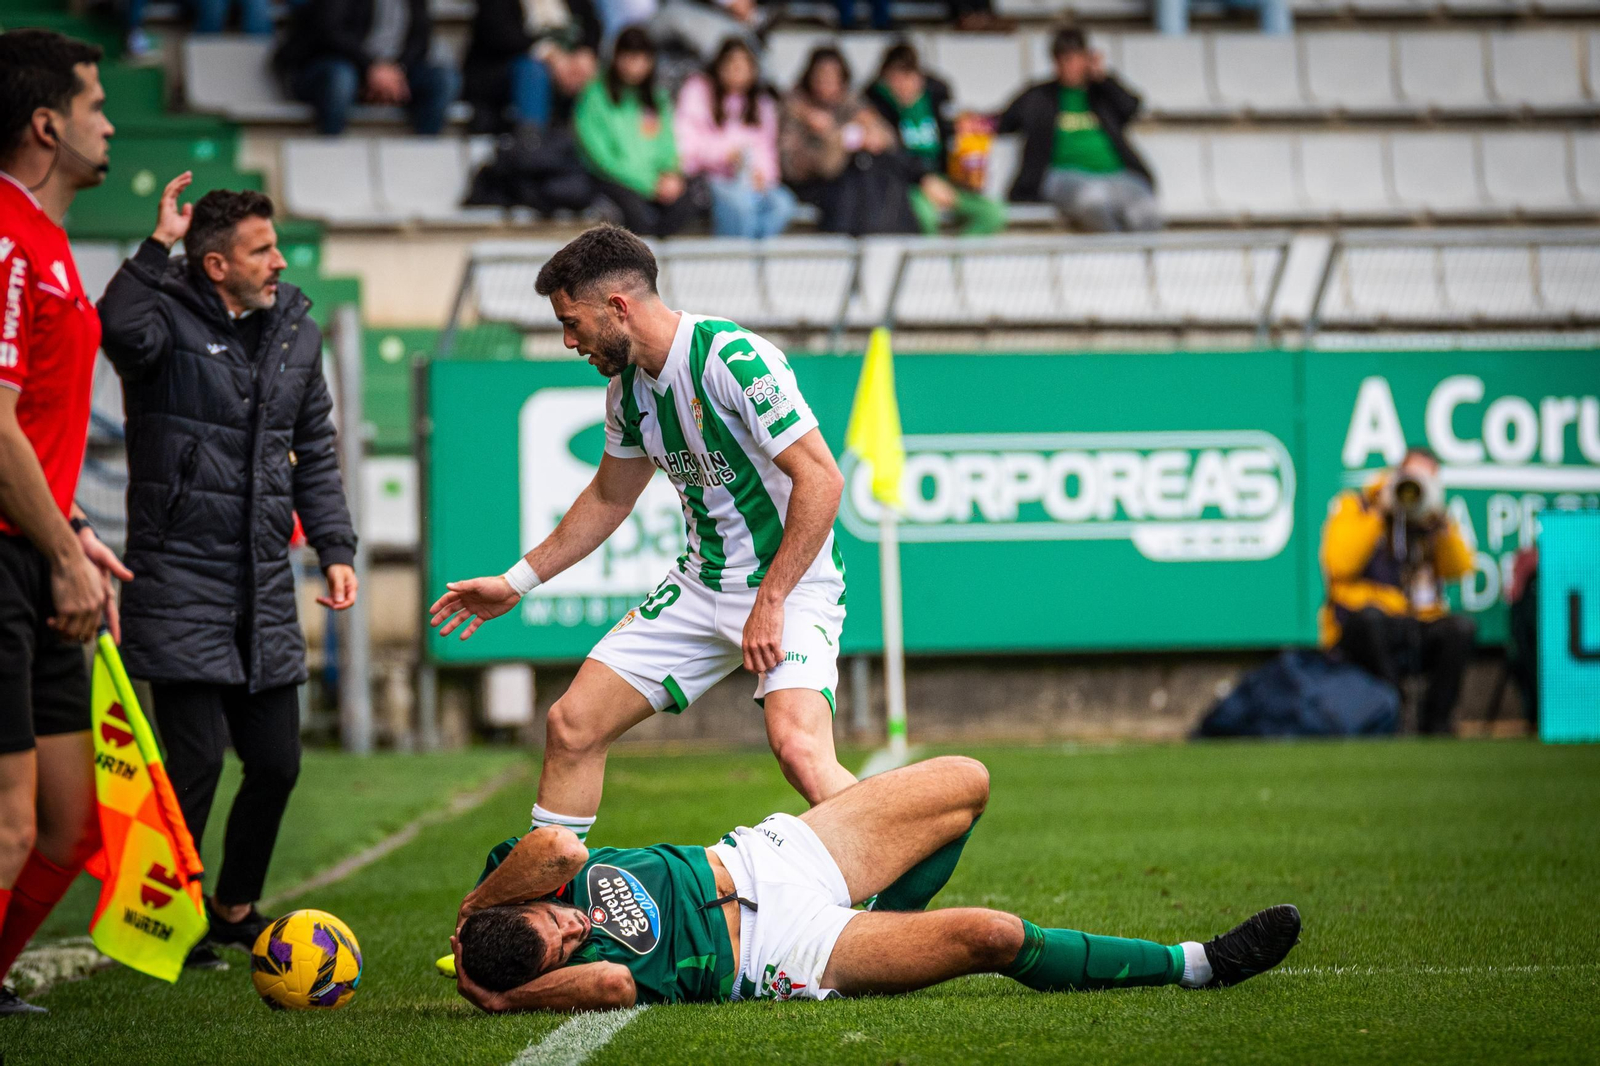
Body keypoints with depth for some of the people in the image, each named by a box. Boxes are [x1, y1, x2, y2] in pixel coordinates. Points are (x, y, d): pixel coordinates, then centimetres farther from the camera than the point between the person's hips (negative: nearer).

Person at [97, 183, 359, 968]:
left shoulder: (296, 330, 11)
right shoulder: (169, 319, -8)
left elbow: (315, 452, 18)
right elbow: (121, 328, -34)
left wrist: (335, 547, 10)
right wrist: (158, 246, -27)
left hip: (266, 585, 6)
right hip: (179, 581, -6)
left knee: (276, 762, 9)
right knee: (197, 757, -9)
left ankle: (236, 906, 29)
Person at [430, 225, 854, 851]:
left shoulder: (732, 358, -21)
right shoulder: (627, 388, 5)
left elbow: (821, 480, -24)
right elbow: (609, 498, 24)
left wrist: (769, 602, -24)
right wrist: (517, 582, 26)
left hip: (789, 585, -8)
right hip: (700, 584, 8)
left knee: (798, 747, -30)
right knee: (572, 724, 3)